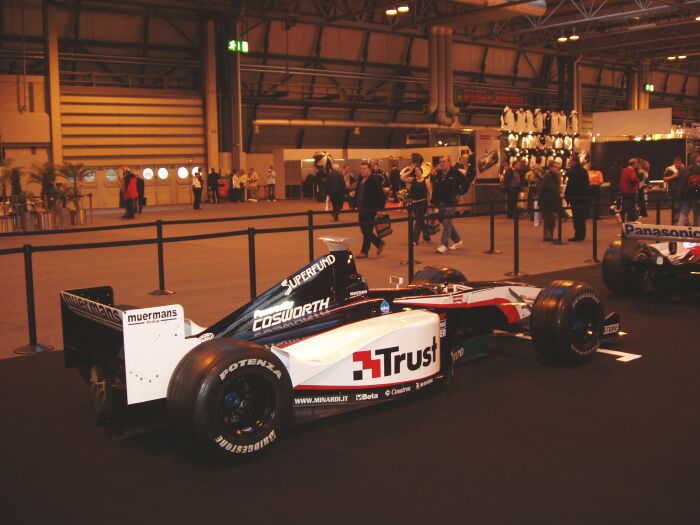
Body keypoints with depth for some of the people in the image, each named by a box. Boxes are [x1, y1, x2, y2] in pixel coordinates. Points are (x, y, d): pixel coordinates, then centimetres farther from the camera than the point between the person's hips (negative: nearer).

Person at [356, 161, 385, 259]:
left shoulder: (374, 181, -13)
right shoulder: (360, 181, 10)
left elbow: (381, 196, -15)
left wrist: (380, 208, -17)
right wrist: (357, 206, 14)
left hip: (370, 210, -8)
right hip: (362, 210, 8)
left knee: (367, 231, -2)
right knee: (364, 230, 13)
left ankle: (364, 251, 8)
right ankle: (379, 243, 31)